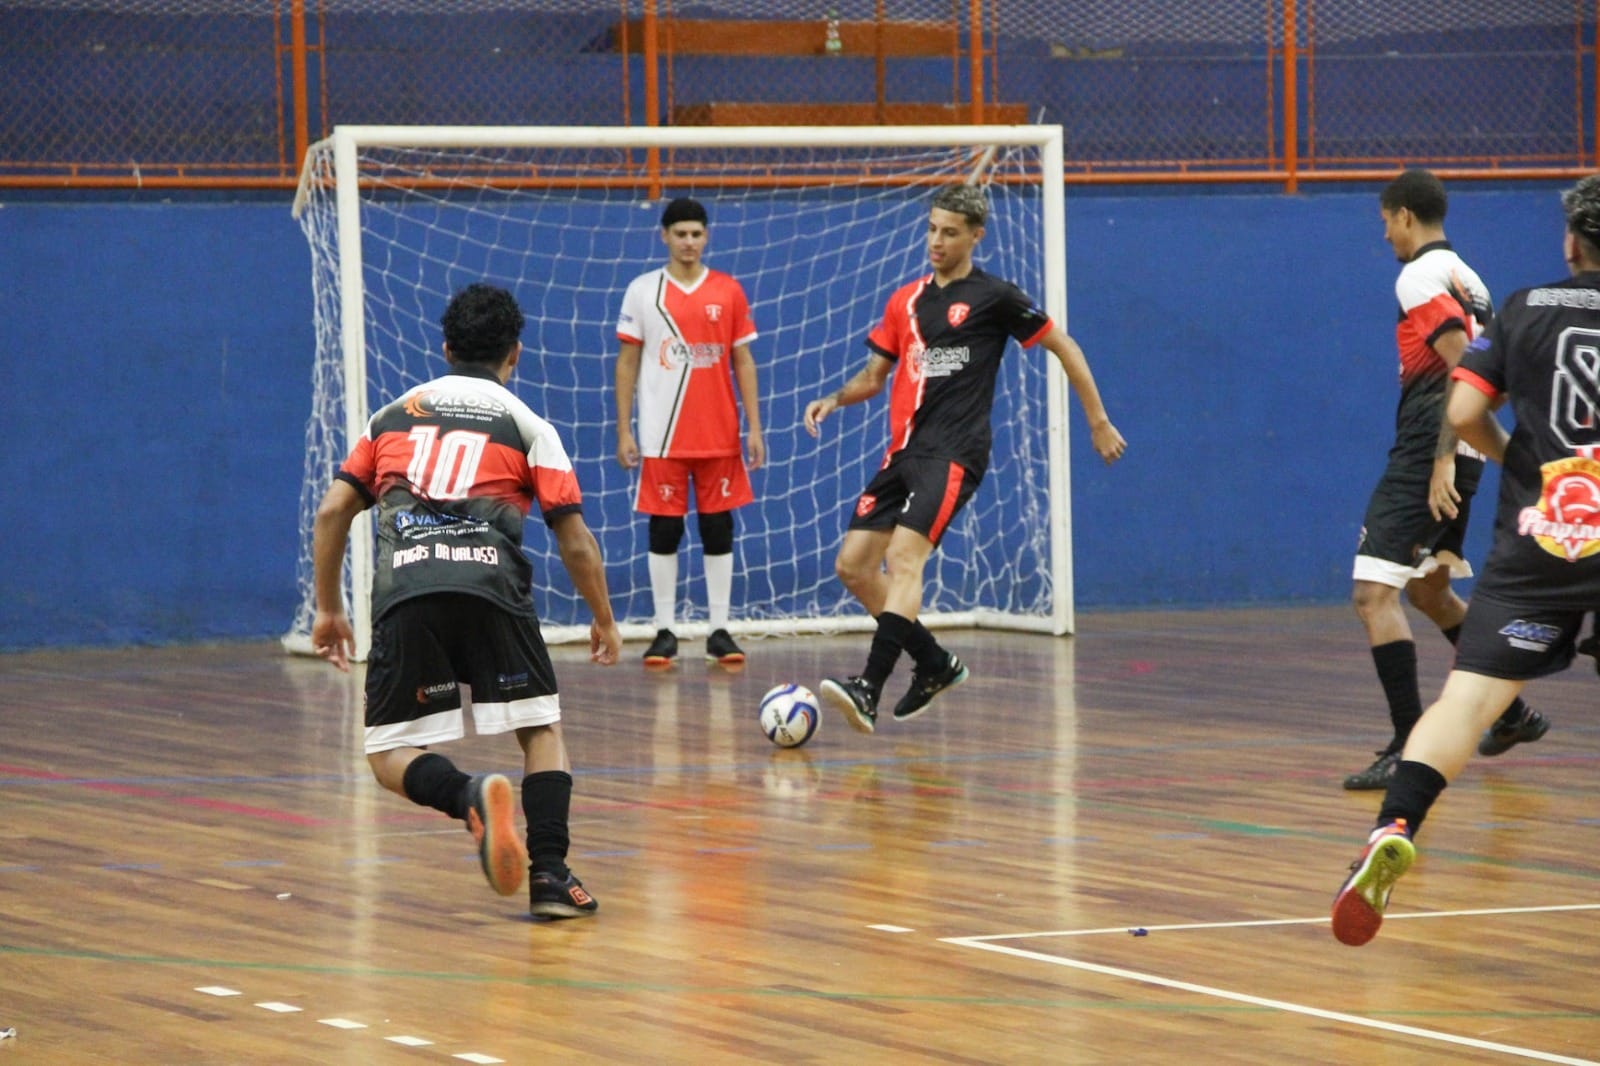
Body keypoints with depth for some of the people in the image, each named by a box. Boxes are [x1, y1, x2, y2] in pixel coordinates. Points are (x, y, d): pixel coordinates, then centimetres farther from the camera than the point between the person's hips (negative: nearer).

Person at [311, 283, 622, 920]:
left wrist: (328, 609, 28)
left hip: (402, 592, 1)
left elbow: (332, 512, 19)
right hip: (489, 584, -1)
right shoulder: (526, 424, 17)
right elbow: (575, 541, 14)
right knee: (541, 730, 16)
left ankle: (470, 797, -24)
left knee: (390, 757, 8)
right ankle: (549, 877, -1)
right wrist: (604, 621, 29)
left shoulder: (394, 415, 25)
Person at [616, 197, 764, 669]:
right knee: (664, 531, 1)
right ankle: (664, 632, 7)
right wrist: (623, 430, -1)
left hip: (719, 435, 1)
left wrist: (754, 426, 1)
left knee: (718, 530, 3)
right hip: (662, 436, -1)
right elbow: (627, 362, 5)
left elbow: (743, 361, 7)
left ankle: (720, 631, 8)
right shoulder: (642, 291, 3)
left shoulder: (728, 291, 5)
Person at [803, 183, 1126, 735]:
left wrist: (1099, 422, 6)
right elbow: (873, 375, 22)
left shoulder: (993, 296, -1)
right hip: (904, 450, 7)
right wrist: (833, 400, 1)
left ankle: (869, 689, -33)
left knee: (903, 557, -23)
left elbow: (1064, 347, 6)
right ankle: (935, 664, 17)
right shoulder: (905, 301, 15)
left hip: (953, 453, -7)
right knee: (853, 565, 2)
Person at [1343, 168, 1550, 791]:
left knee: (1373, 593, -13)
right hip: (1457, 453, 10)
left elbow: (1463, 366, -20)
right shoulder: (1465, 277, 18)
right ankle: (1513, 712, 32)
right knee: (1428, 589, 25)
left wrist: (1443, 460, -24)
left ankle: (1410, 747, -20)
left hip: (1427, 453, -10)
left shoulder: (1420, 277, -10)